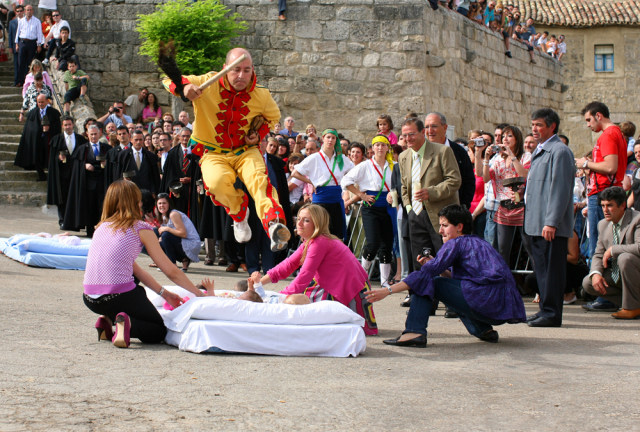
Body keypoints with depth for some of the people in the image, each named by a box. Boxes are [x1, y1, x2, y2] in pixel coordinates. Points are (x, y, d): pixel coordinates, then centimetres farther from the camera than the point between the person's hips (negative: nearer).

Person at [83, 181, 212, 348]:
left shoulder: (102, 226, 17)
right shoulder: (140, 228, 0)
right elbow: (172, 272, 4)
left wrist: (163, 293, 27)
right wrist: (200, 294, 17)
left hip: (89, 300, 6)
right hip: (118, 297, -6)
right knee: (159, 331, 18)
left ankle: (107, 318, 12)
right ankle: (128, 324, -13)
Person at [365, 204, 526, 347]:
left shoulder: (456, 243, -1)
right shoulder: (479, 242, 24)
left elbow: (426, 273, -8)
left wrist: (389, 290, -9)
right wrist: (437, 266, 16)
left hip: (486, 302, -9)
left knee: (425, 283, -1)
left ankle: (414, 332, -14)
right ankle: (484, 331, 19)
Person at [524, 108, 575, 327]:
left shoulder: (559, 151, -11)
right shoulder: (540, 151, 20)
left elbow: (560, 189, -17)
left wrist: (551, 222, -22)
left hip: (551, 226, -10)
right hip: (536, 224, 10)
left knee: (551, 270, -6)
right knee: (541, 269, 13)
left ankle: (551, 314, -2)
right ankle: (545, 310, 20)